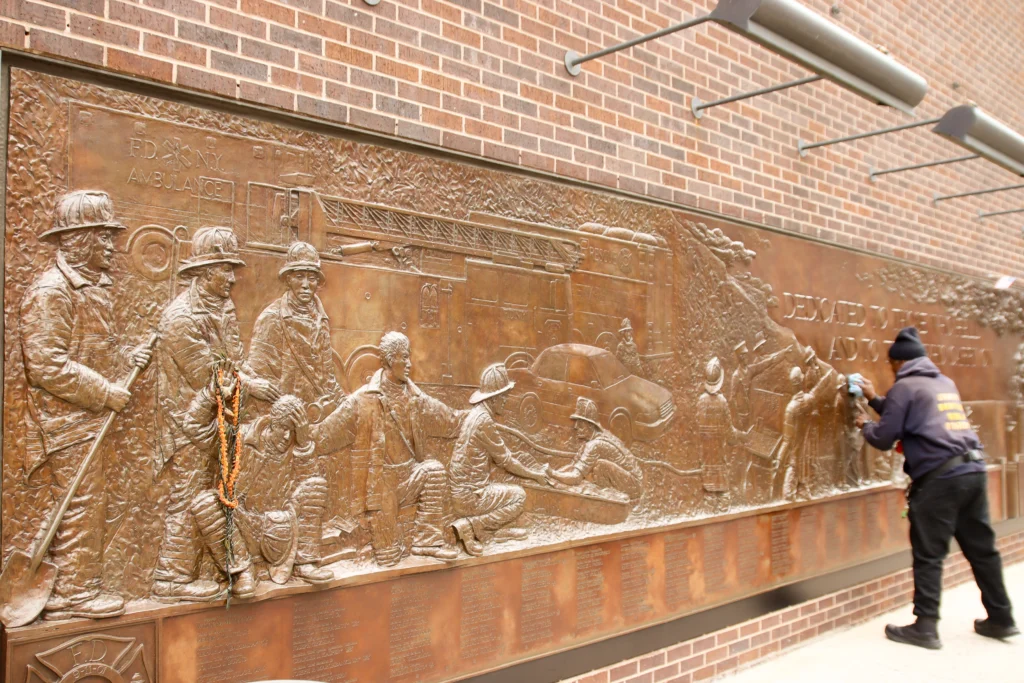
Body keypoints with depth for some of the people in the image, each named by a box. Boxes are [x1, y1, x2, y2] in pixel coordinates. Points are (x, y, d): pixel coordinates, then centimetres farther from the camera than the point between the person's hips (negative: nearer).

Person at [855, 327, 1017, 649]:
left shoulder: (905, 387, -3)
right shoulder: (946, 383, 20)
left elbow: (884, 438, -3)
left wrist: (865, 425, 17)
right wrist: (875, 400, 37)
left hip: (938, 477, -8)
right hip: (973, 471, 8)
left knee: (929, 555, -2)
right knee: (982, 549, 16)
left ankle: (925, 627, 1)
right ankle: (1001, 619, 25)